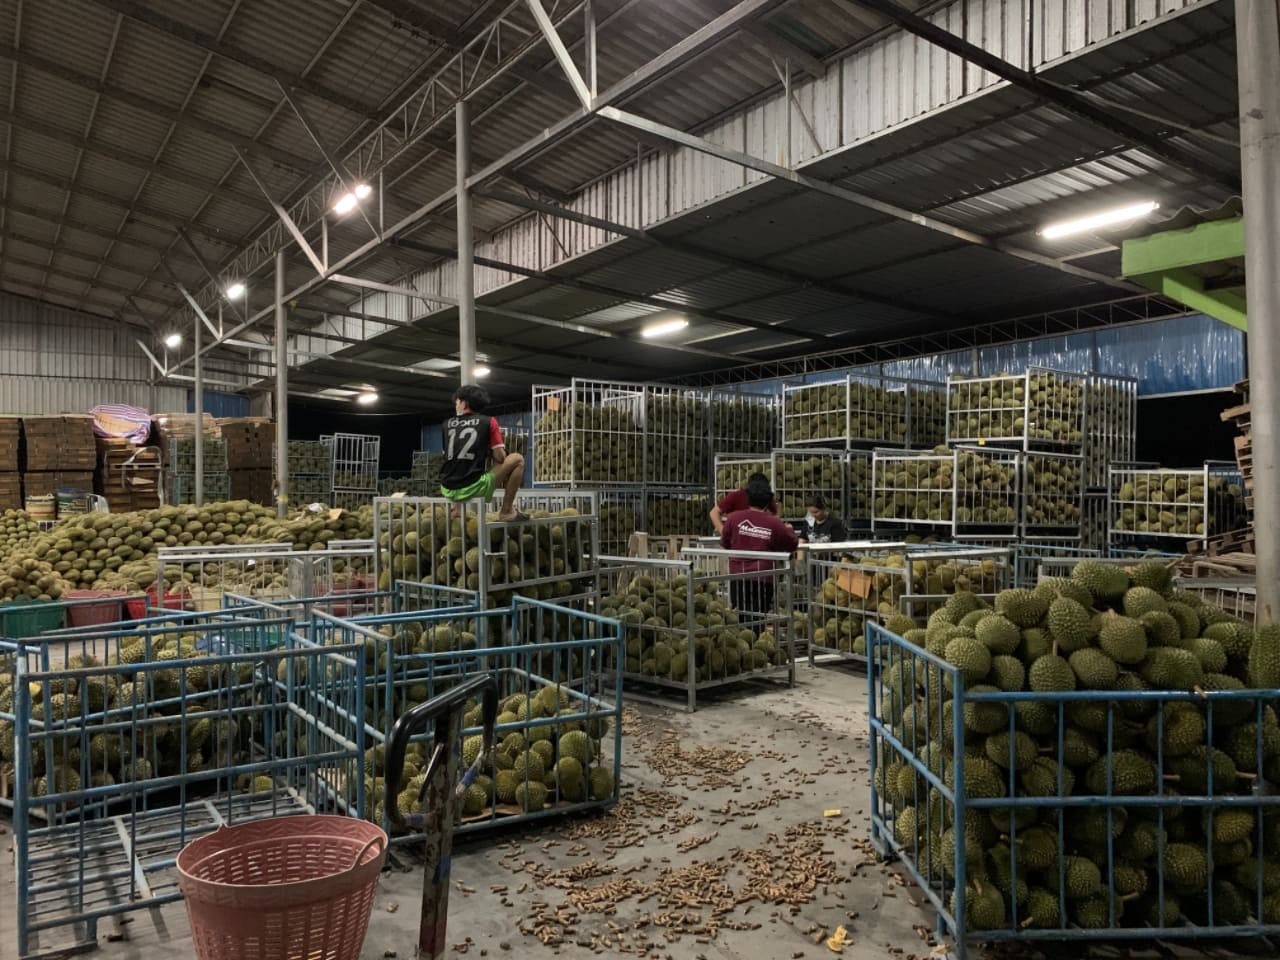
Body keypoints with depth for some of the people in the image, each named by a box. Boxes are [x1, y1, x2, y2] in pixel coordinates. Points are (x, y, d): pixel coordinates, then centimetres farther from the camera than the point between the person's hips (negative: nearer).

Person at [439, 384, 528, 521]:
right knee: (517, 459, 11)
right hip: (473, 488, -5)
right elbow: (500, 458, -2)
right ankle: (507, 510, 7)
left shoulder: (447, 424, 11)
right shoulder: (488, 422, 1)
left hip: (447, 490, 5)